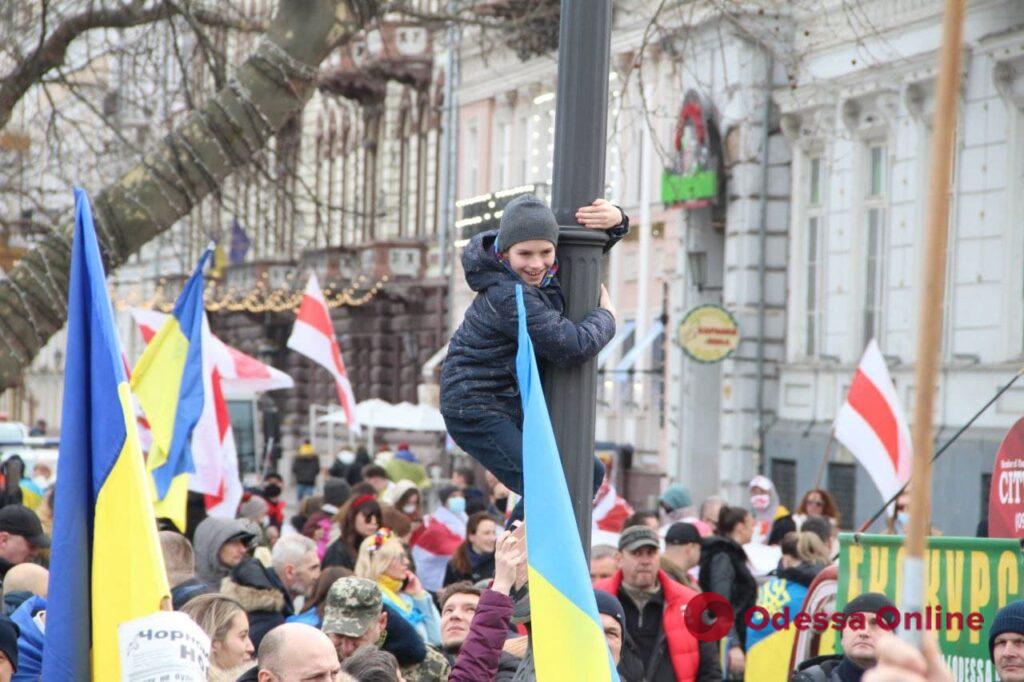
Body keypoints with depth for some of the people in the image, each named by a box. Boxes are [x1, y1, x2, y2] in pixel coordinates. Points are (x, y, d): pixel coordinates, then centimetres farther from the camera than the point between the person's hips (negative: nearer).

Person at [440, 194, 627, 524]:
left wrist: (616, 220, -7)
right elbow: (574, 347, -28)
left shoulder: (542, 269, 1)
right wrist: (606, 315, -7)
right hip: (477, 409, -10)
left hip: (517, 405, 10)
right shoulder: (508, 295, -27)